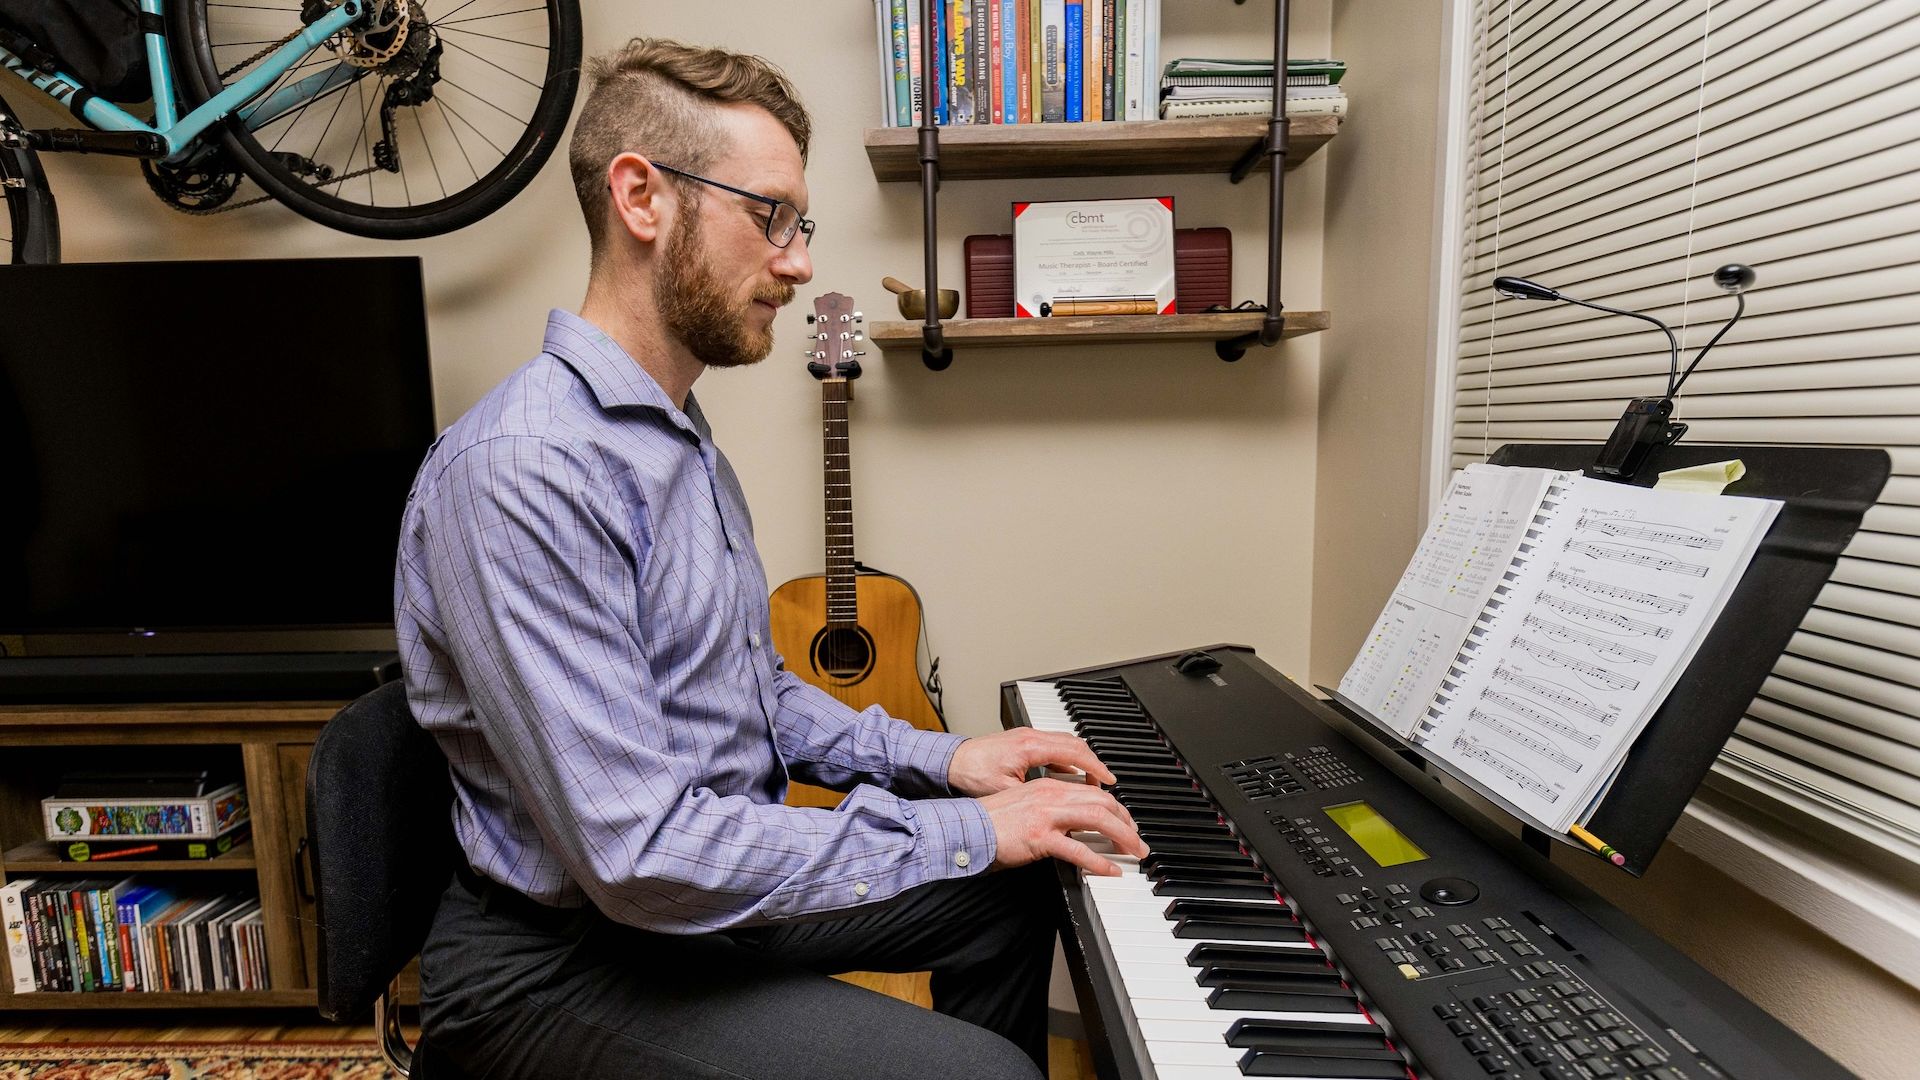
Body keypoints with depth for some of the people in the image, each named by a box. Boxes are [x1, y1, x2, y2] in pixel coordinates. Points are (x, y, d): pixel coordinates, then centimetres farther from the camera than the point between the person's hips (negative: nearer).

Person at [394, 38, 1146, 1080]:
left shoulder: (683, 437, 7)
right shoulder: (519, 470, -26)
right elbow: (640, 852, -29)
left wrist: (939, 758, 1)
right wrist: (960, 831, -22)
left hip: (707, 884, 9)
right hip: (569, 956, -8)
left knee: (1017, 885, 13)